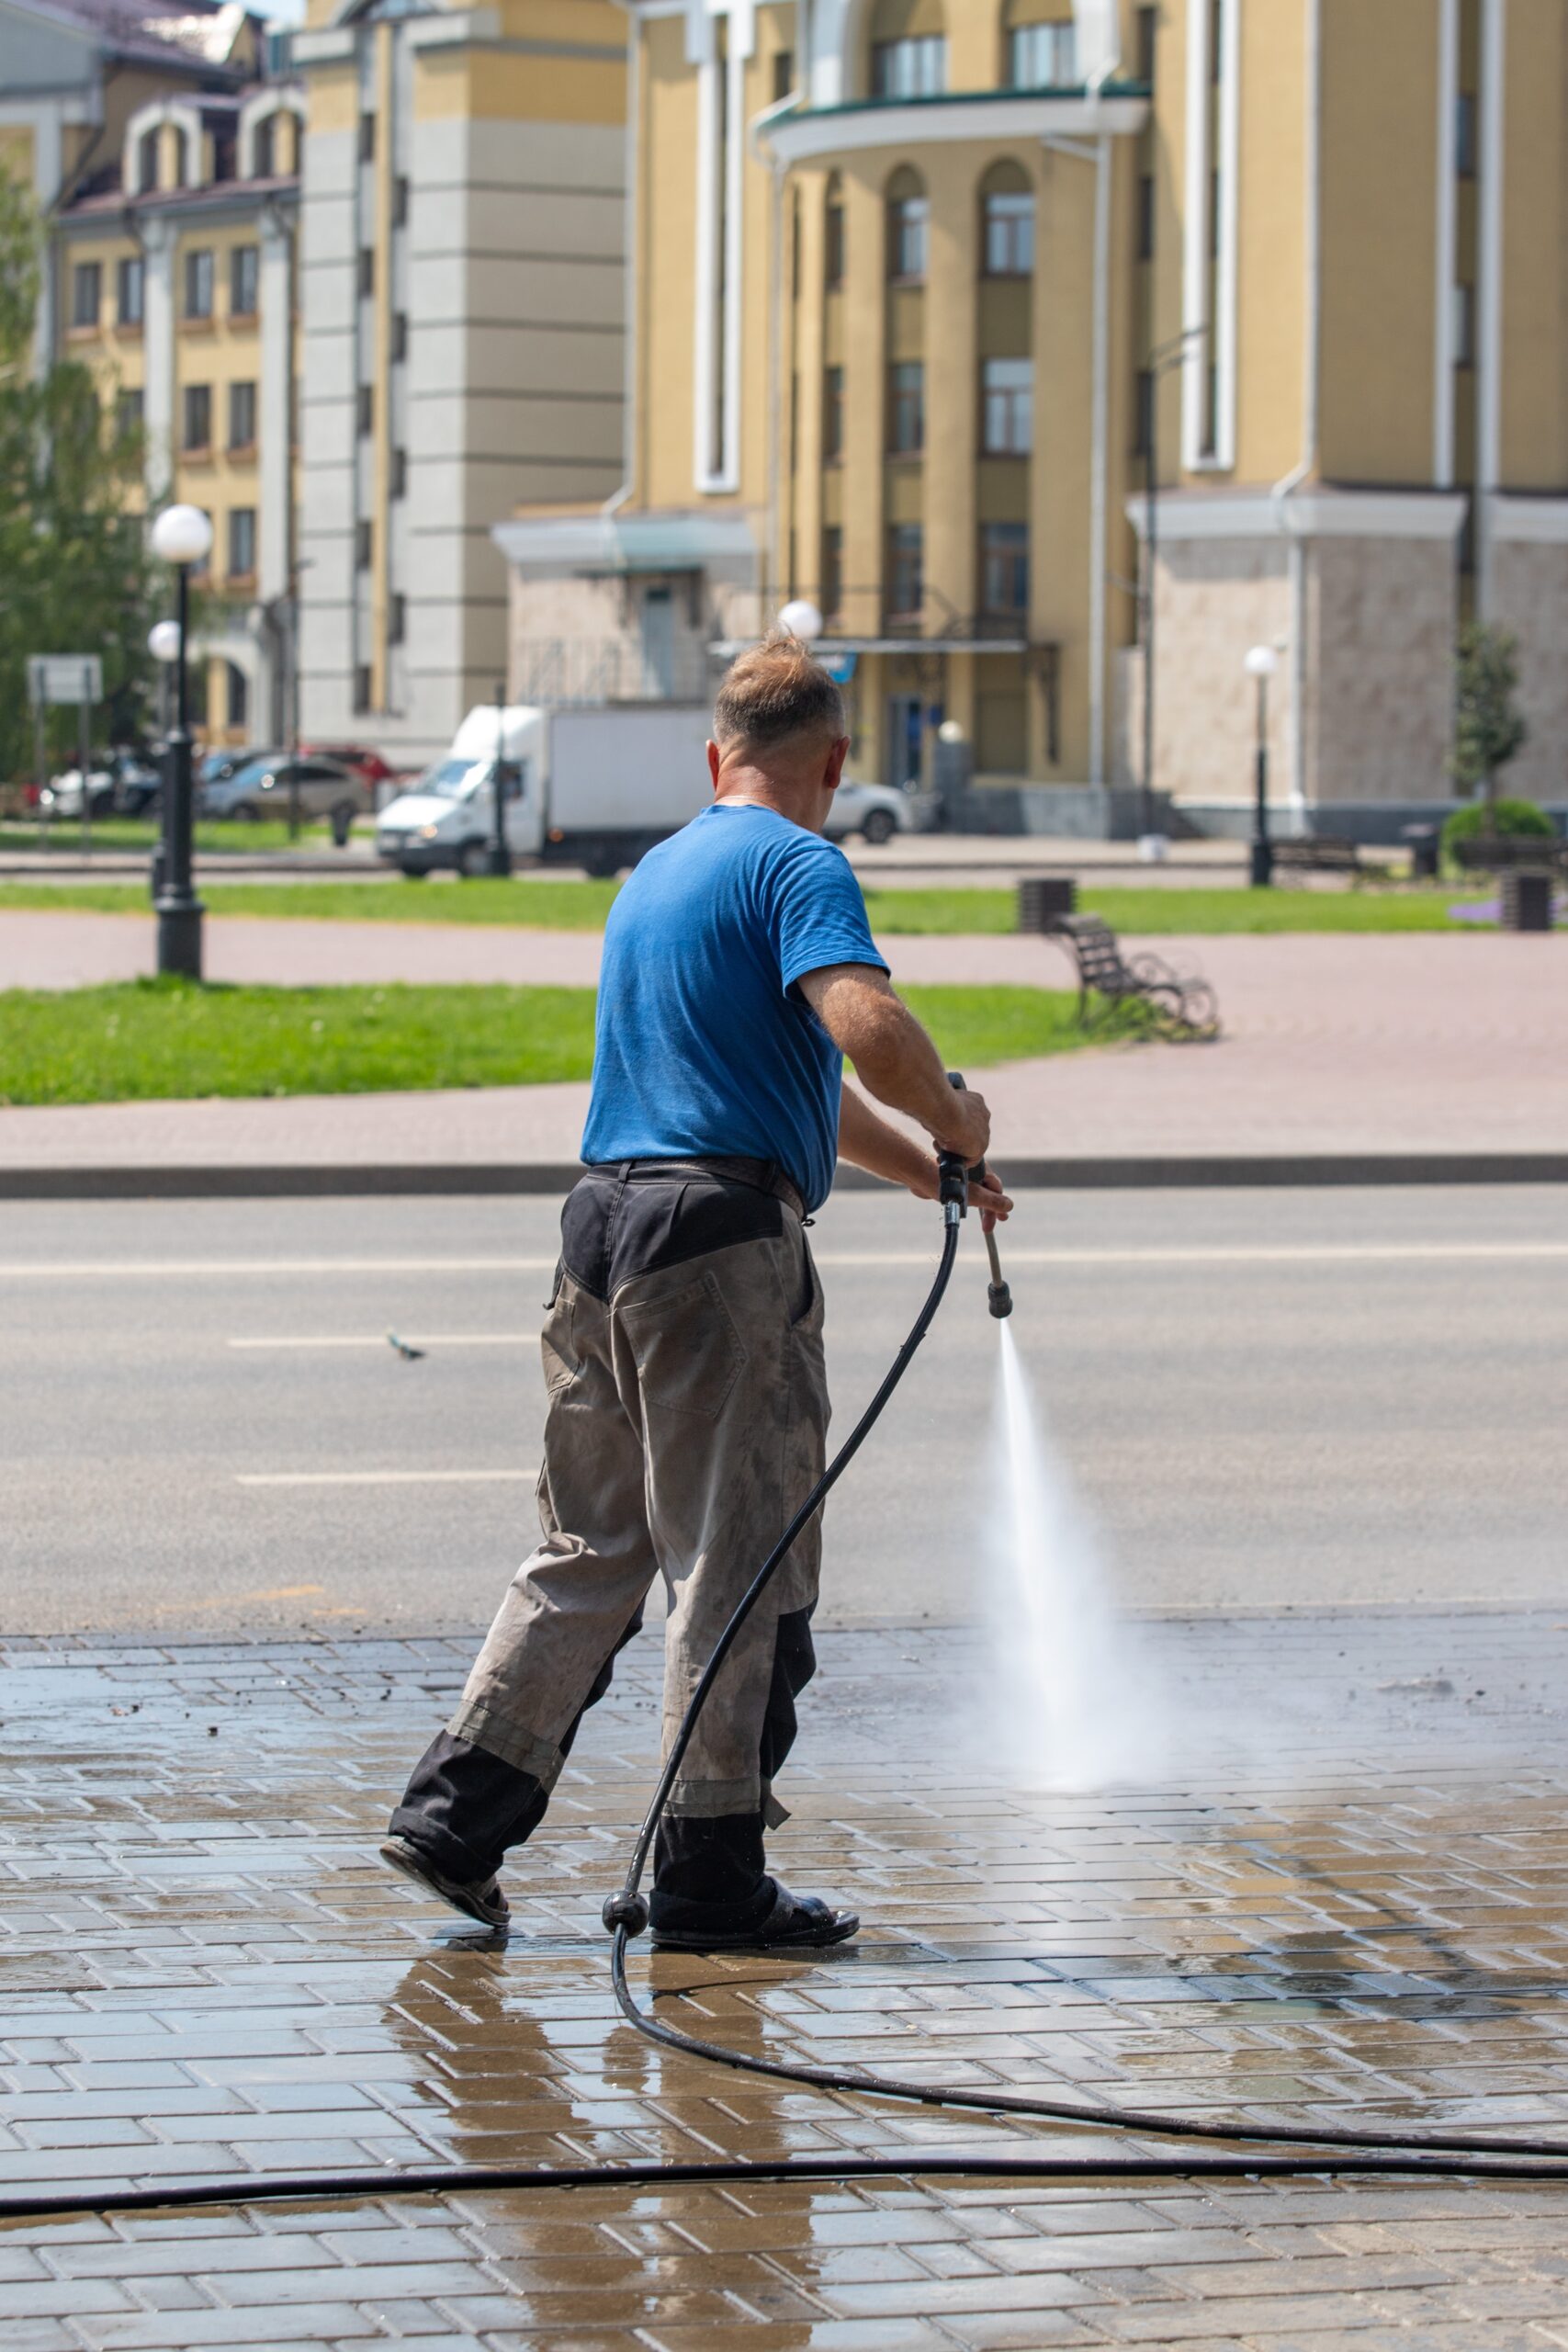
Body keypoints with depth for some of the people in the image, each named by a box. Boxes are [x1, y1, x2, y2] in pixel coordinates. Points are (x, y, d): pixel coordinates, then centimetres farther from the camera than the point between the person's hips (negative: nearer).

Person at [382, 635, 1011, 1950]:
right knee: (740, 1565, -1)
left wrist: (925, 1170, 36)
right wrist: (952, 1118, -6)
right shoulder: (797, 867, -6)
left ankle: (458, 1811, 11)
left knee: (591, 1553, 15)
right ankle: (711, 1876, 3)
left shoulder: (656, 875, 22)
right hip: (721, 1234, -8)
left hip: (605, 1219, 8)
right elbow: (865, 1025, -25)